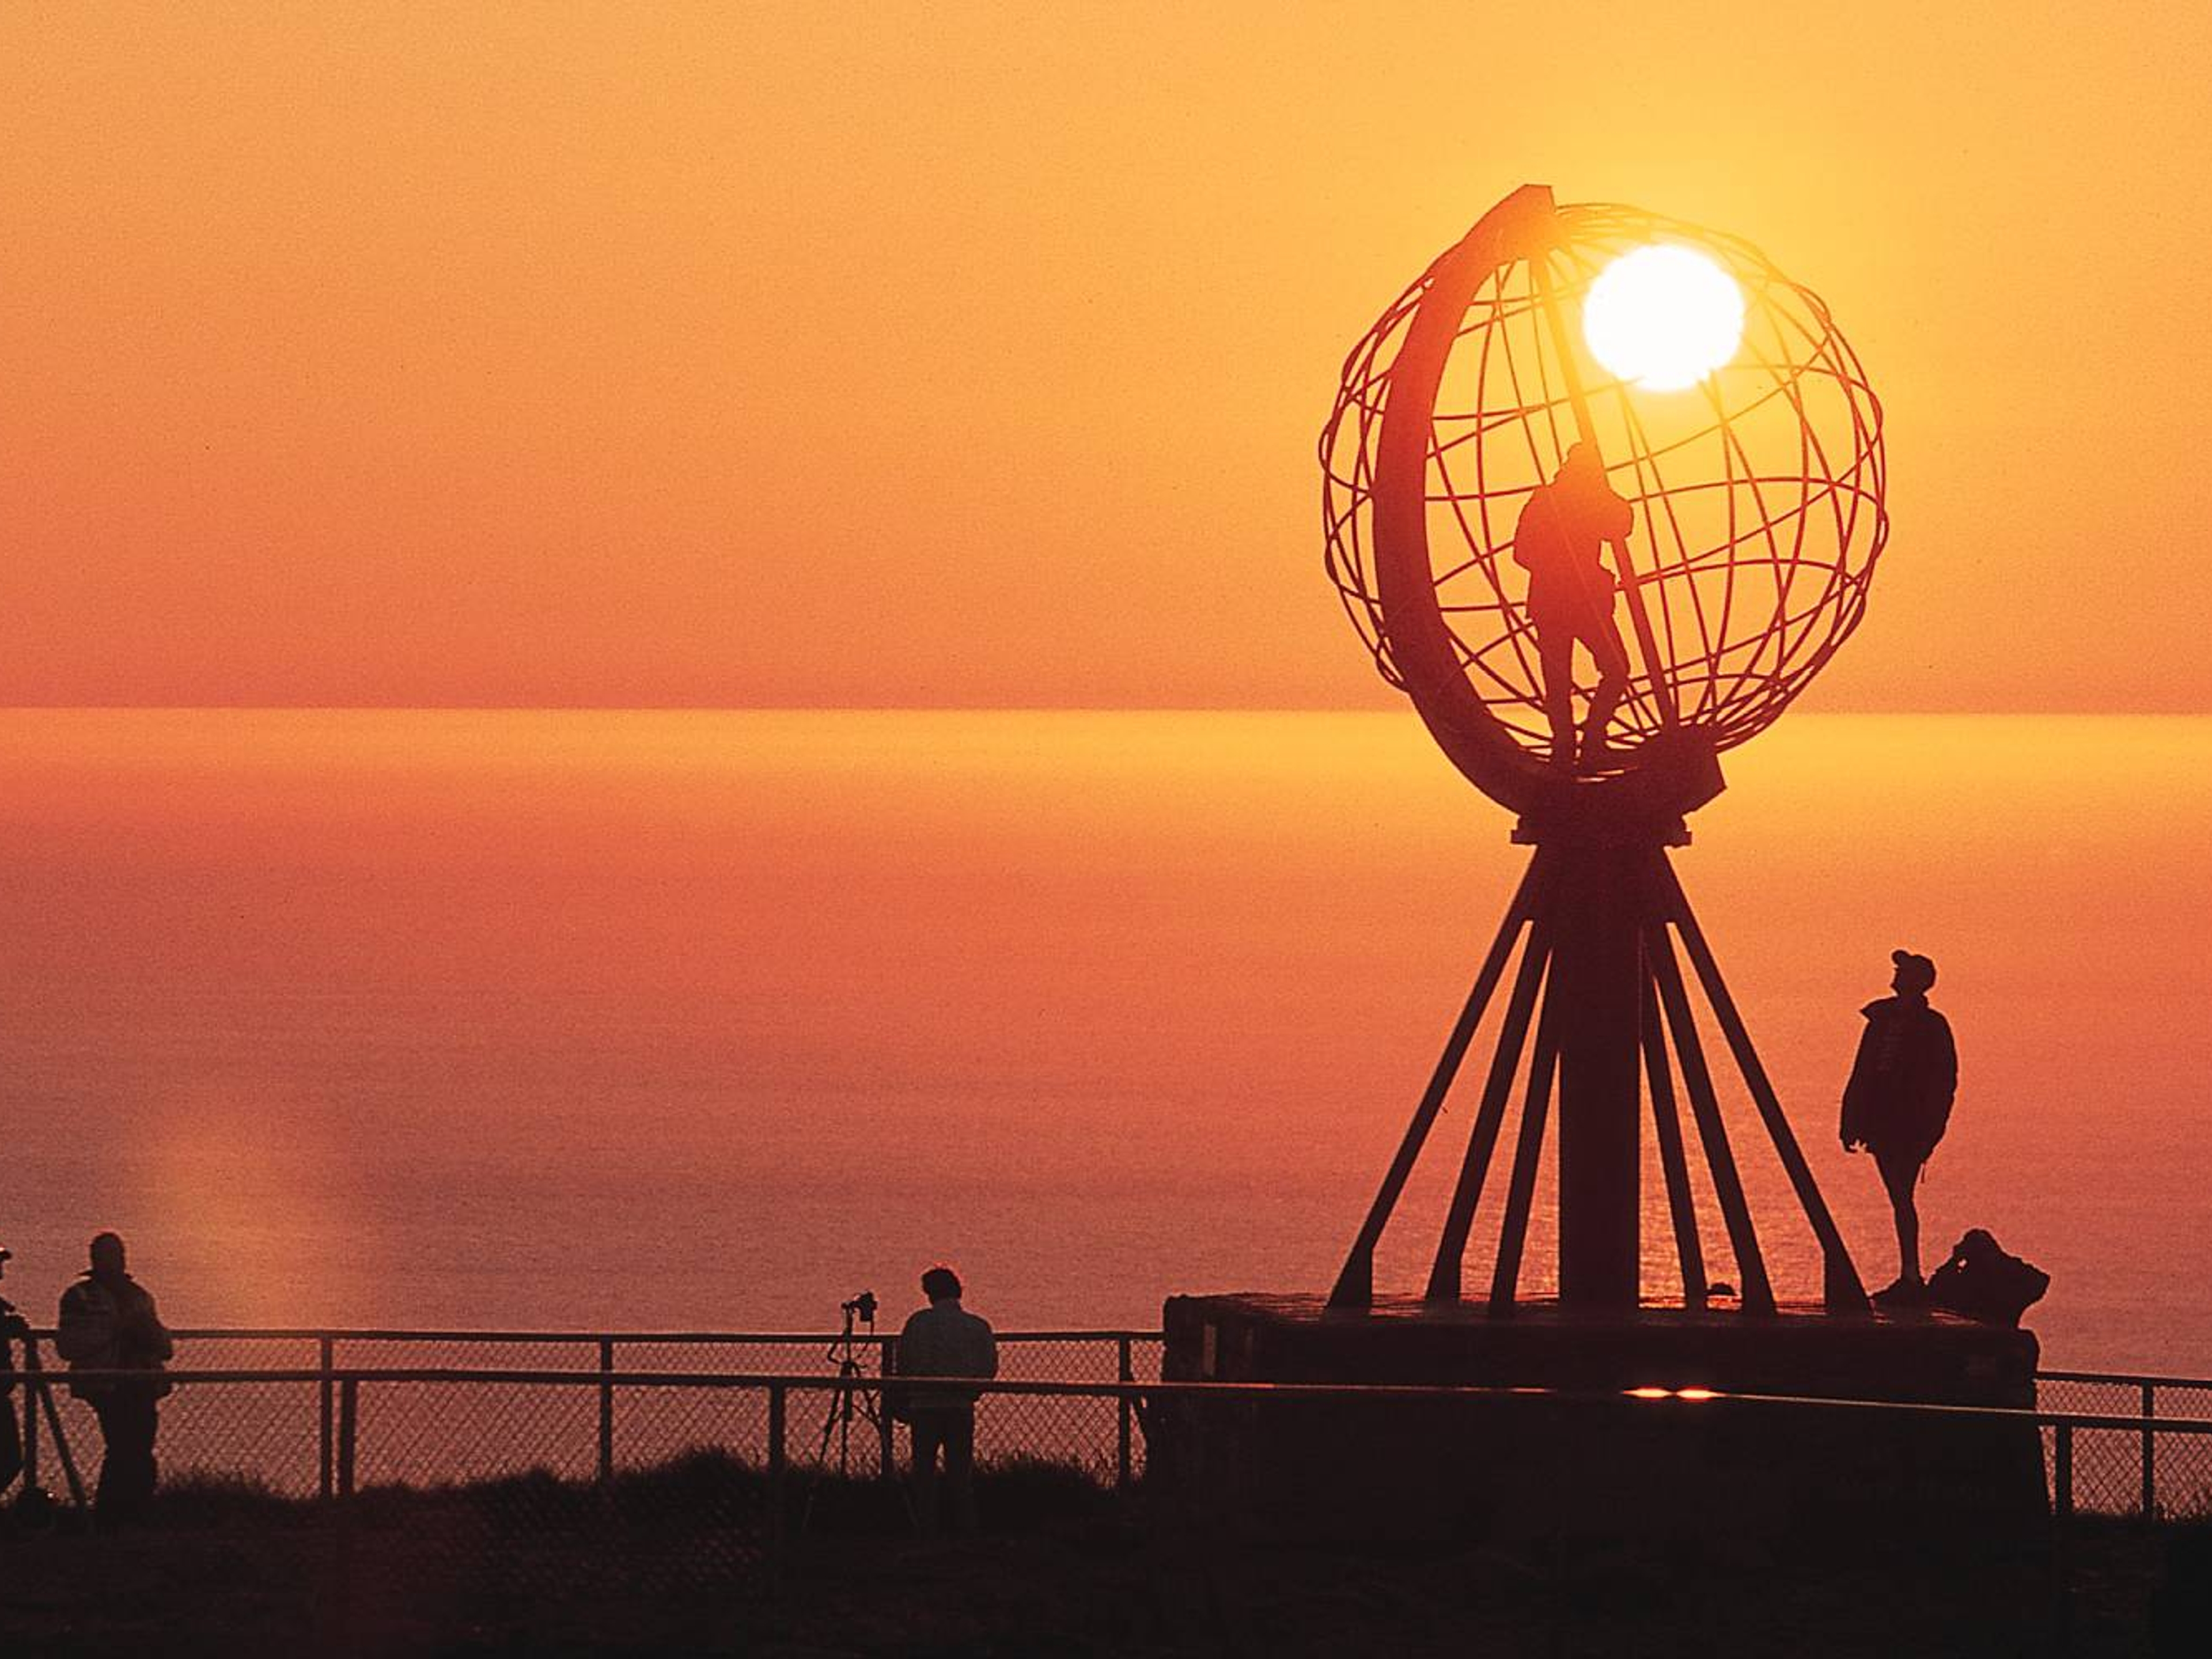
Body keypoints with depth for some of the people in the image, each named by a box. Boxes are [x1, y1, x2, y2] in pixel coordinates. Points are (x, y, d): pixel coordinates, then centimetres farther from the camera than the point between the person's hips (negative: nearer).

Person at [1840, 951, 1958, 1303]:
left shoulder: (1933, 1027, -3)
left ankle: (1911, 1277, -14)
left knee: (1901, 1198, -13)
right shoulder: (1881, 1020, 15)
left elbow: (1943, 1084, -7)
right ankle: (1909, 1278, 11)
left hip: (1911, 1126, -7)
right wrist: (1852, 1124, 14)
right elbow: (1861, 1076, 19)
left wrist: (1928, 1133, -14)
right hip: (1882, 1125, 7)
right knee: (1899, 1199, 8)